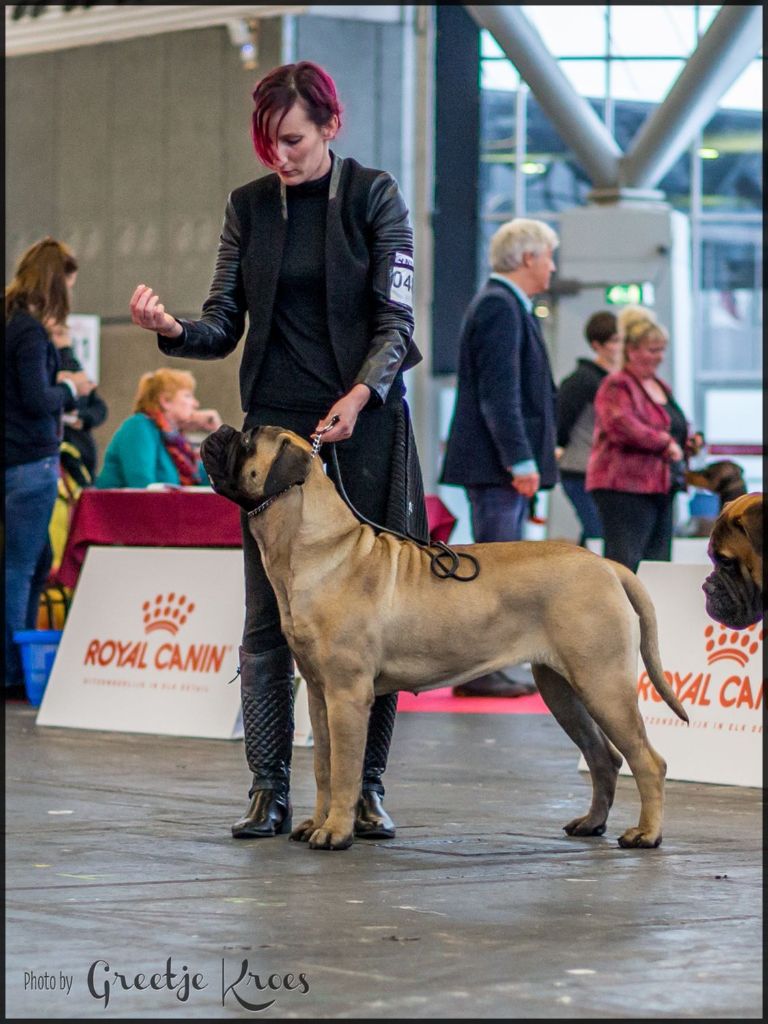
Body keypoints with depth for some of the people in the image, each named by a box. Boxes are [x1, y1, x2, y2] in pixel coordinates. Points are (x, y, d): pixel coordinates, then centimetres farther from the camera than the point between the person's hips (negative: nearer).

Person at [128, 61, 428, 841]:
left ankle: (366, 784, 6)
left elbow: (396, 317, -5)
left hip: (365, 426, -2)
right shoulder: (248, 207, 8)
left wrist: (360, 396, -22)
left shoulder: (374, 197, 0)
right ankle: (269, 788, 4)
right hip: (274, 425, 3)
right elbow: (225, 325, 7)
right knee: (267, 614, 0)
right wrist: (173, 330, -16)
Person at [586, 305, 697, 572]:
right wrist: (664, 442, -16)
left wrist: (687, 443, 12)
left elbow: (675, 430, 34)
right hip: (625, 488, -9)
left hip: (660, 488, 9)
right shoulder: (617, 385, -7)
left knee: (658, 560, 7)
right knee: (626, 562, -14)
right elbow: (622, 427, -23)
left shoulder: (661, 387, 21)